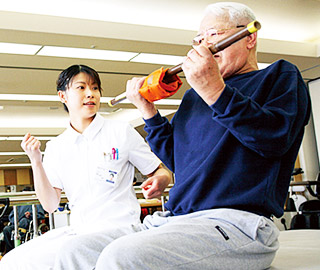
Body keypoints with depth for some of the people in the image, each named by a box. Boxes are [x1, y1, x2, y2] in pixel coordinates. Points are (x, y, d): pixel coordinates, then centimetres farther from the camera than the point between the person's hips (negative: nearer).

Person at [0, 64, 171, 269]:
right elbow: (51, 205, 6)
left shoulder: (122, 132, 1)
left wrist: (159, 182, -20)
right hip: (78, 229, 4)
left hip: (118, 227, -4)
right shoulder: (56, 147, 10)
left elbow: (163, 172, 5)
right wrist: (36, 162, -6)